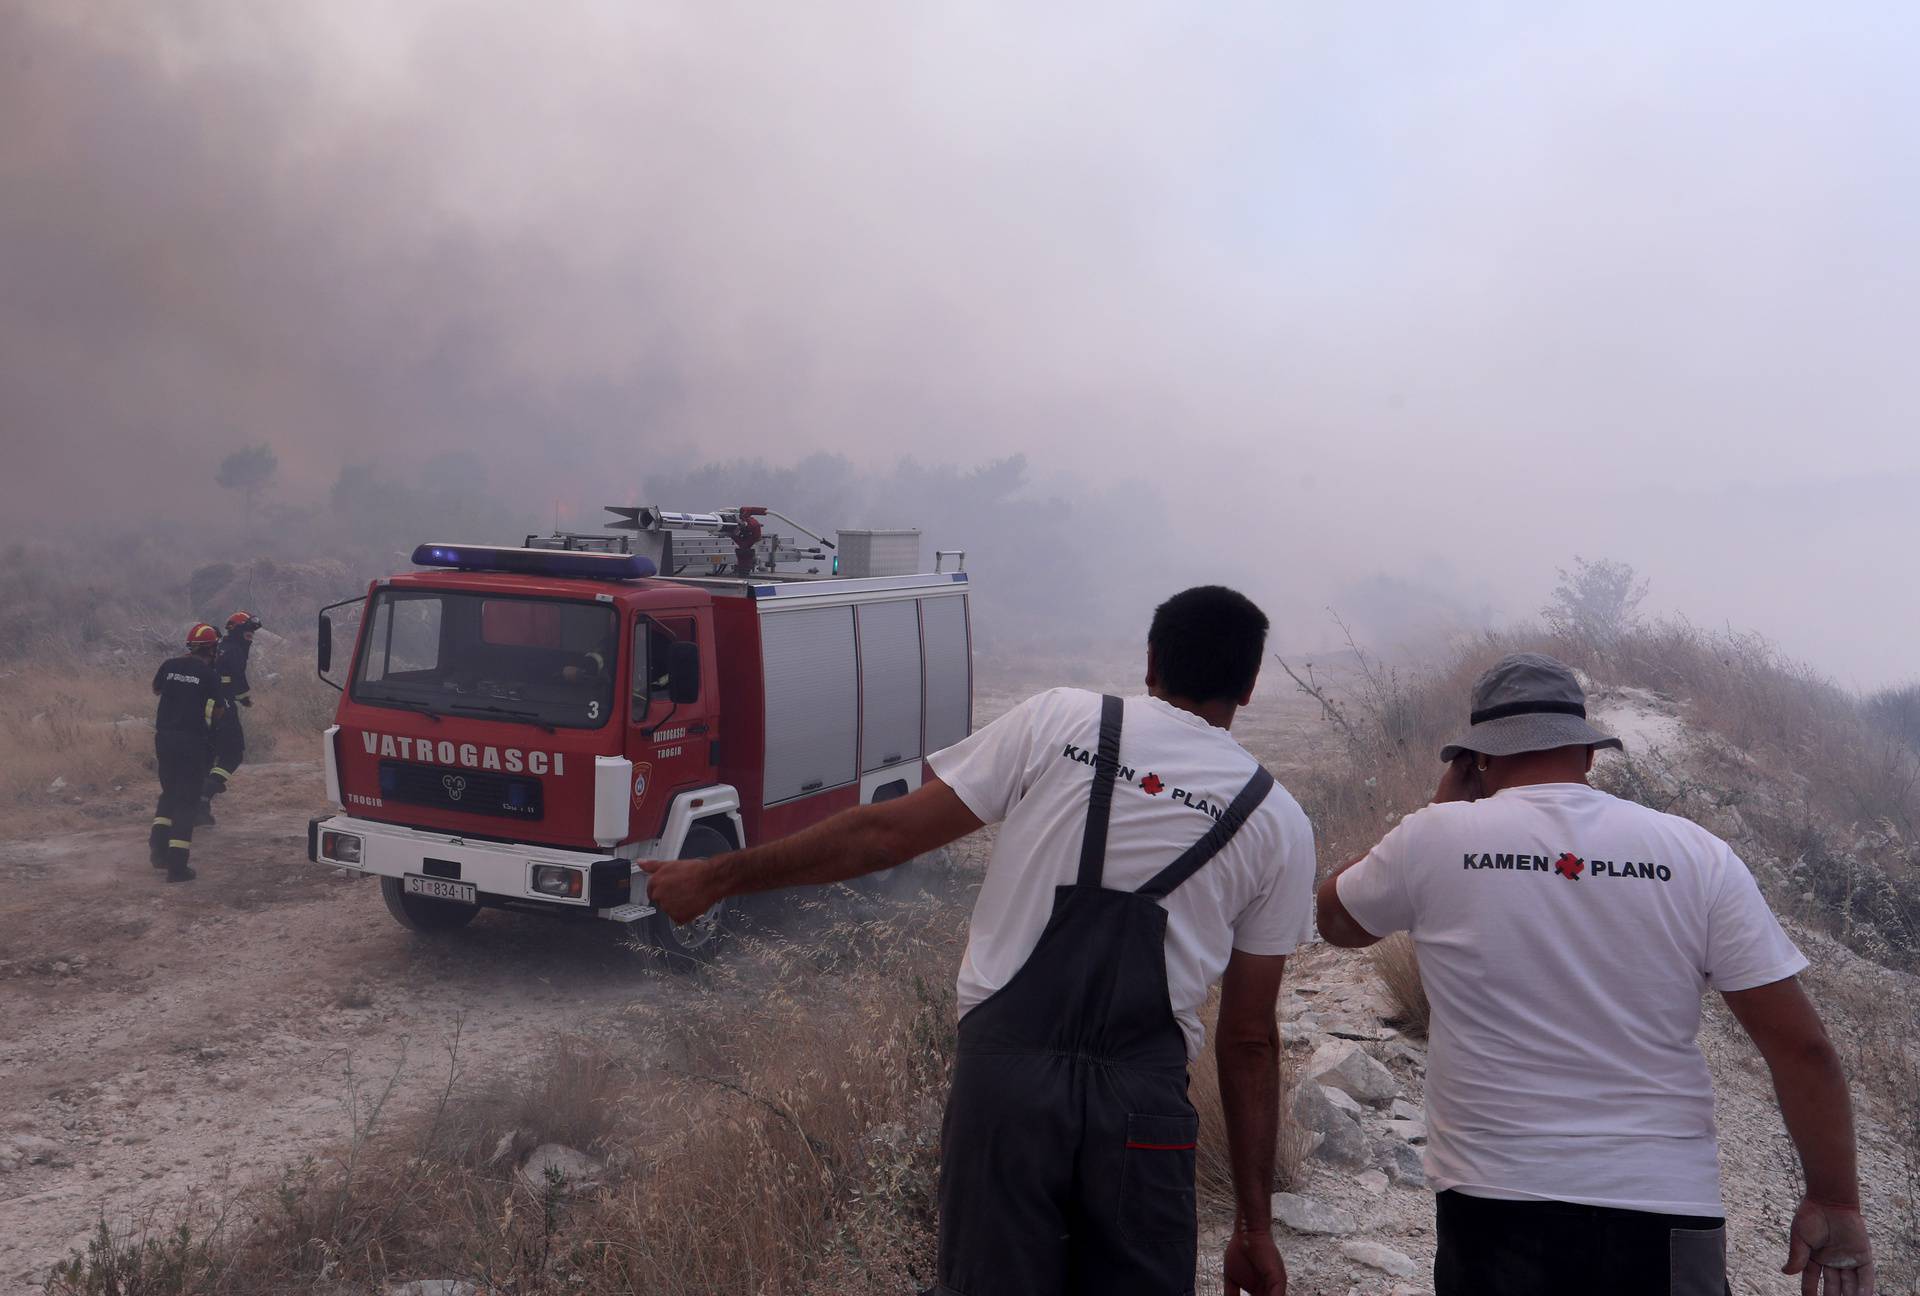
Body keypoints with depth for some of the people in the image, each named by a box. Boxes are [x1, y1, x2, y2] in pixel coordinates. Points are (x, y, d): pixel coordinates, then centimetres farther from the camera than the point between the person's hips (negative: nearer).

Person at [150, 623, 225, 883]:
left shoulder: (170, 665, 3)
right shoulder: (210, 674, -9)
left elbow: (156, 689, 24)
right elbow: (216, 713, -4)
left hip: (164, 737, 5)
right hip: (192, 742, -5)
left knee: (169, 791, 23)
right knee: (186, 799, 0)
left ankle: (158, 844, 8)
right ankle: (177, 864, -3)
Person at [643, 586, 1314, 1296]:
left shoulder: (1057, 722, 5)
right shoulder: (1280, 824, 9)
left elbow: (884, 834, 3)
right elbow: (1249, 1038, 10)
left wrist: (717, 877, 14)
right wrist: (1254, 1226, 17)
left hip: (1004, 1070, 0)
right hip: (1142, 1100, 1)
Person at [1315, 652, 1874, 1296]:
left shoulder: (1435, 839, -7)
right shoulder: (1697, 855, -4)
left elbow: (1337, 918, 13)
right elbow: (1802, 1048, -4)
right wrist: (1835, 1200, 7)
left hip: (1494, 1206, -1)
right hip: (1665, 1212, 1)